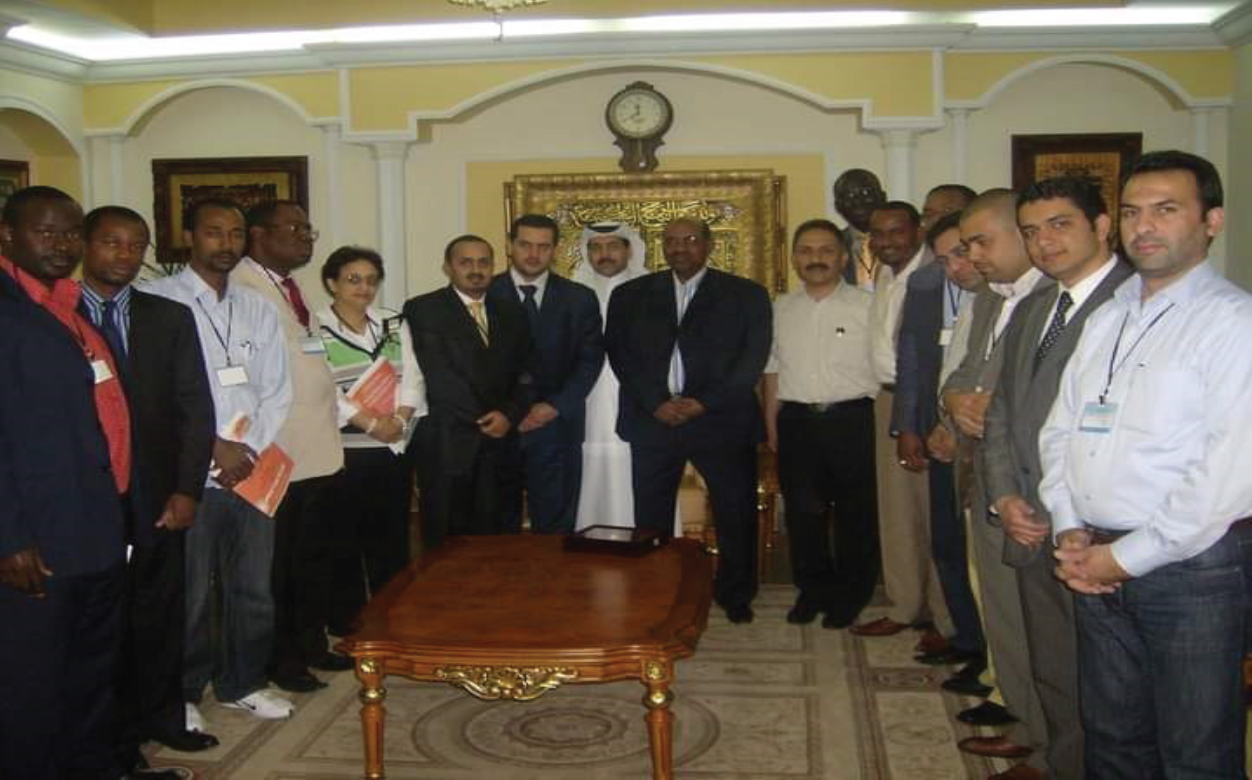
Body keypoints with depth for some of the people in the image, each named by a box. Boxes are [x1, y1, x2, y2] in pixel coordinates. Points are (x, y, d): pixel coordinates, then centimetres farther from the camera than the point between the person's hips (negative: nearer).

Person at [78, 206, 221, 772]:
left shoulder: (171, 318, 6)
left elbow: (195, 406, 3)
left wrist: (186, 489, -4)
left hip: (157, 497, 2)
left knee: (159, 613, 12)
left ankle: (160, 715, 30)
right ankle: (113, 735, 22)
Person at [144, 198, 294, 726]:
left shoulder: (258, 310, 12)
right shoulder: (156, 301, -4)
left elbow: (276, 392, 10)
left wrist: (250, 450, -5)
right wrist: (215, 446, -11)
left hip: (252, 471, 5)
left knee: (253, 588, 13)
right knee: (190, 593, 3)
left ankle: (242, 682, 30)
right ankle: (183, 694, 20)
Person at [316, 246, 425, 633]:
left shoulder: (394, 324, 13)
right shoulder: (314, 329, -4)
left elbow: (412, 379, 6)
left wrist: (399, 419, -12)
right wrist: (370, 424, -17)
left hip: (395, 450, 4)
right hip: (343, 452, -4)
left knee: (392, 541, 9)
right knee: (346, 542, 3)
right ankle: (346, 628, 14)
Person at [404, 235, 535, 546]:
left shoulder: (512, 312, 15)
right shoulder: (422, 310, -1)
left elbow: (526, 373, 11)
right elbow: (438, 377, -8)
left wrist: (510, 414, -7)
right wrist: (484, 420, -7)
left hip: (500, 445, 4)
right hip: (446, 447, -4)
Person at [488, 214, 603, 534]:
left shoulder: (579, 298, 7)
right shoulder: (485, 294, 3)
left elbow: (590, 358, 3)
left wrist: (555, 406, -9)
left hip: (556, 425, 1)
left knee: (555, 526, 4)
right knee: (499, 526, 5)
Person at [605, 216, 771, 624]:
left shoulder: (746, 295, 5)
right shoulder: (631, 295, 11)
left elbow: (753, 358, -2)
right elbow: (619, 354, 4)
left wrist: (704, 403, -12)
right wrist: (656, 403, -9)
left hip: (721, 420, -1)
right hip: (652, 419, 1)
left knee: (736, 512, 4)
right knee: (651, 516, 3)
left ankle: (735, 595, 21)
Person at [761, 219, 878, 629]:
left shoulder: (868, 306, -2)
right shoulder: (782, 309, 10)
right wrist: (771, 423, 10)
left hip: (852, 420, -3)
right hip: (796, 420, 4)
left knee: (855, 513, 6)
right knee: (802, 511, 10)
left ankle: (850, 595, 23)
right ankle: (813, 590, 27)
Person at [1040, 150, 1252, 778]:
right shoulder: (1106, 319, 13)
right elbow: (1060, 430, 14)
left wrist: (1128, 556, -13)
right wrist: (1069, 530, 0)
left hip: (1192, 568, -6)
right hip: (1098, 564, 6)